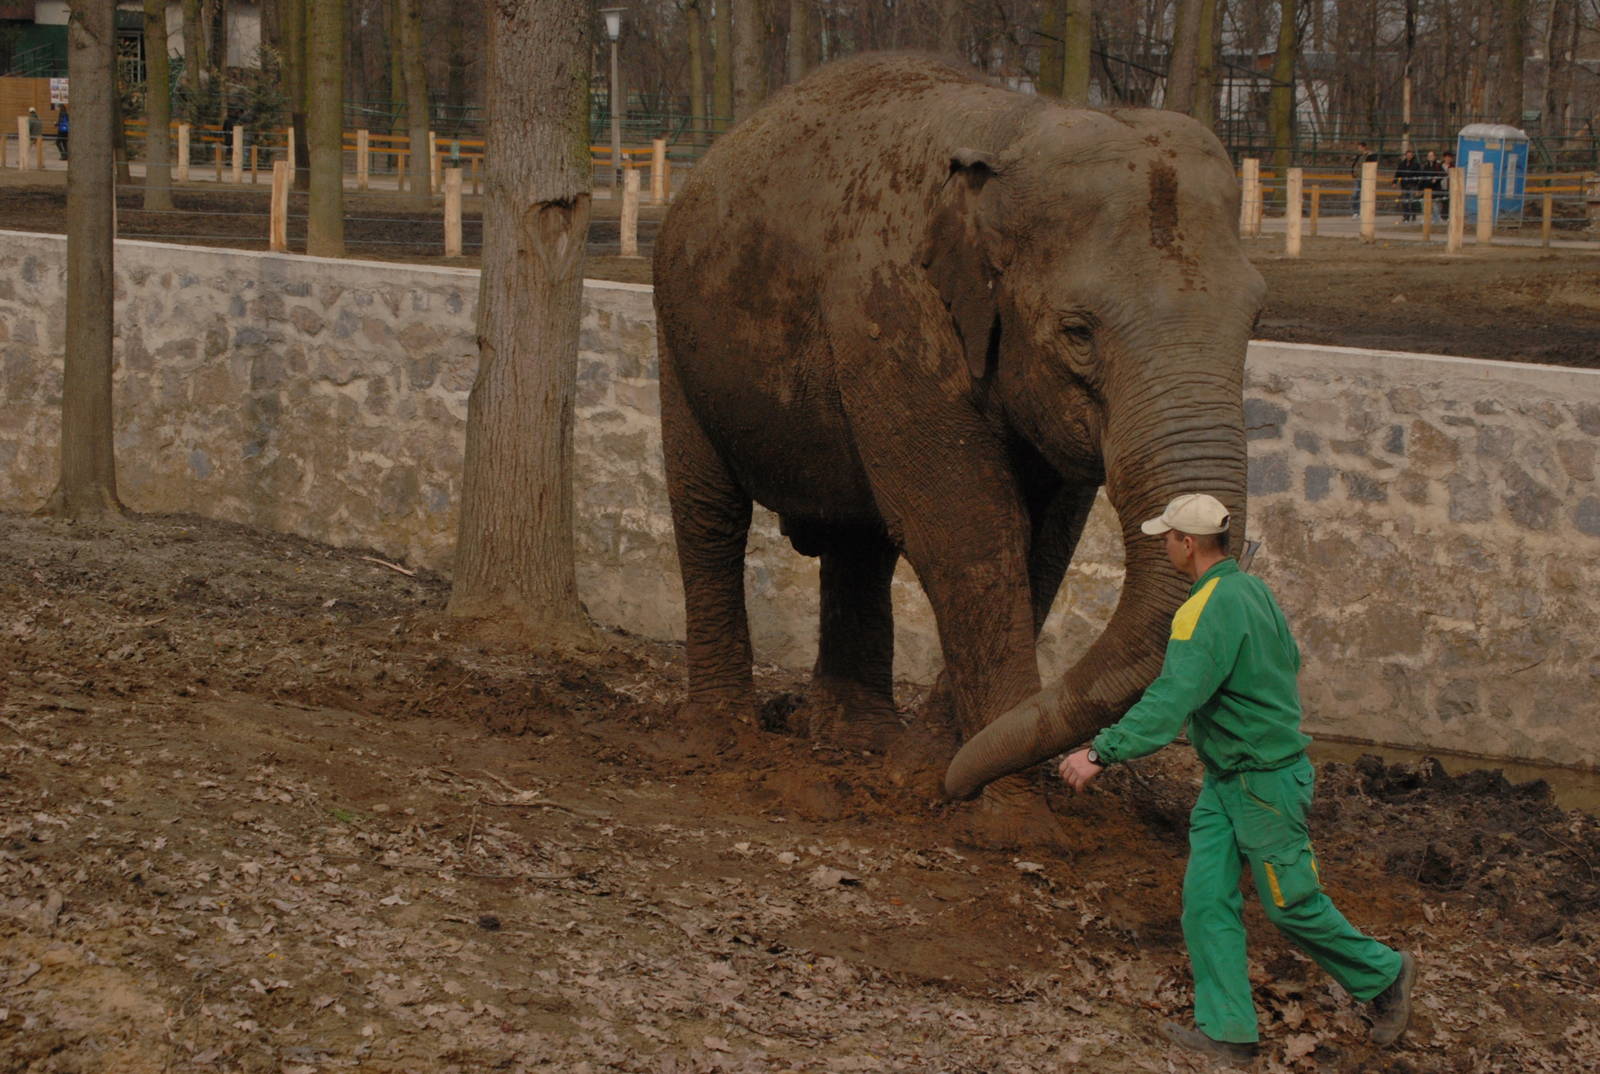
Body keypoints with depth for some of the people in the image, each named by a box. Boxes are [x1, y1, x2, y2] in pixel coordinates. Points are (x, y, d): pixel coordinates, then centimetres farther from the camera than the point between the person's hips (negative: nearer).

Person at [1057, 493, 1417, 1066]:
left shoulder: (1209, 610, -26)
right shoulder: (1251, 588, 5)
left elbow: (1171, 699, -36)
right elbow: (1289, 659, 20)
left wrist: (1101, 753, -40)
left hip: (1266, 781, -9)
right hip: (1224, 782, 9)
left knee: (1292, 905, 5)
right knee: (1207, 897, 4)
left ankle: (1384, 975, 25)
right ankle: (1226, 1029, 6)